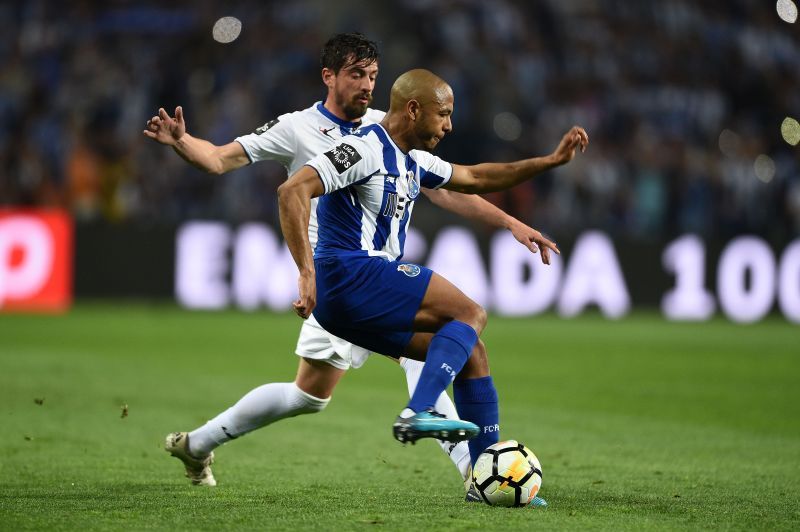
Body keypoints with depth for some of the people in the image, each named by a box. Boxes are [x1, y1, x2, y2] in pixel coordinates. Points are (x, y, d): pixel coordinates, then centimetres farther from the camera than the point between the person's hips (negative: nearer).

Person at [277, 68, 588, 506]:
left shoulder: (412, 161, 19)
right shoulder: (366, 149, -12)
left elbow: (475, 178, 32)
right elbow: (292, 191, -22)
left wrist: (550, 161, 26)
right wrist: (307, 271, -29)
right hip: (351, 275, -10)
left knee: (471, 354, 8)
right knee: (471, 315, -13)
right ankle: (417, 413, -27)